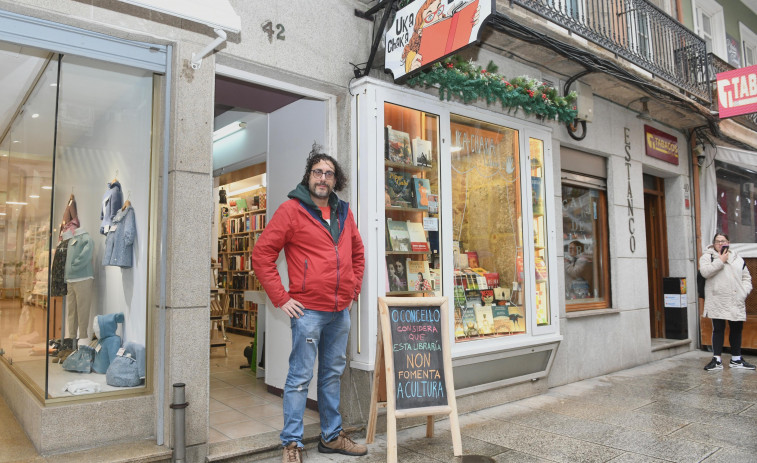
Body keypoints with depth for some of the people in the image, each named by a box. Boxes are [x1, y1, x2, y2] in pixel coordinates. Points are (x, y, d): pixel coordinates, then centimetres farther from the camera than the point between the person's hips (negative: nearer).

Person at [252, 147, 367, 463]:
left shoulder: (343, 212, 12)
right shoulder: (292, 210, -6)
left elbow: (358, 253, 23)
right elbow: (262, 254, -9)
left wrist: (353, 291, 14)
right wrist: (280, 298, -11)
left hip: (340, 312, 6)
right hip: (308, 310, -6)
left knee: (333, 374, 16)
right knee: (300, 377, 2)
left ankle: (332, 436, 31)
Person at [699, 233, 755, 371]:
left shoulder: (737, 259, 17)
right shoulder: (707, 256, 3)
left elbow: (746, 277, 17)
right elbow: (705, 272, -15)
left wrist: (745, 291, 2)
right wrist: (721, 260, -12)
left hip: (736, 302, 5)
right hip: (717, 301, -4)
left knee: (737, 329, 10)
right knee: (718, 329, -2)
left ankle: (736, 359, 24)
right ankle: (717, 360, 5)